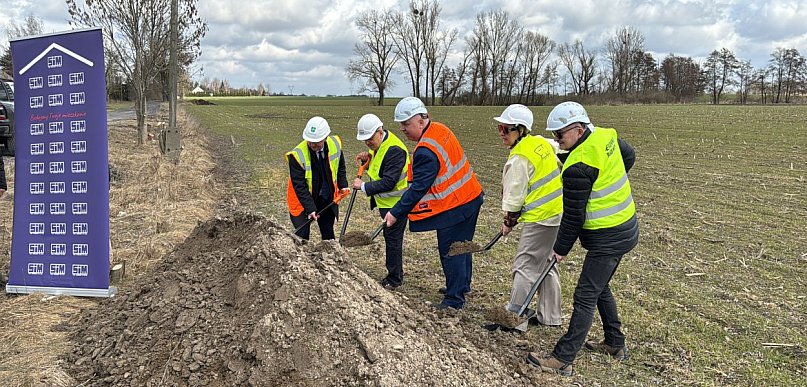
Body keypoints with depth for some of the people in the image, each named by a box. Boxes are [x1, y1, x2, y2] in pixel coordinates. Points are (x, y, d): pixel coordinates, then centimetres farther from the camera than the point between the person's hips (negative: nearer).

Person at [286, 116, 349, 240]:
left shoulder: (335, 144, -12)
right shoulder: (297, 155, -26)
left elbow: (340, 166, 10)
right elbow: (299, 186, -23)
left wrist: (343, 185, 0)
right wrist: (310, 208, -27)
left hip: (327, 200, 4)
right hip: (302, 202, -4)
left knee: (328, 235, 16)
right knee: (302, 236, -3)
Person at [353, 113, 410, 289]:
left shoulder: (394, 150, -26)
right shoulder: (378, 144, 6)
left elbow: (389, 182, -28)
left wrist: (364, 186, -20)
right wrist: (367, 159, -2)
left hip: (395, 203, -10)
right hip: (385, 201, 10)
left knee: (393, 240, 0)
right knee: (390, 238, 18)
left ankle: (394, 280, 13)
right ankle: (393, 274, 31)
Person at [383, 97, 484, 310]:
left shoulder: (426, 151, -25)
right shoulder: (440, 129, 5)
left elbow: (418, 188, -24)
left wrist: (396, 213, -19)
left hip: (454, 206, -10)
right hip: (471, 196, 10)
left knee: (450, 252, 0)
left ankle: (454, 299, 10)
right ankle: (462, 286, 40)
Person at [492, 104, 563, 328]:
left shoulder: (519, 159, -17)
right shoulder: (541, 142, 7)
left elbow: (514, 196, -12)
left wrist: (509, 222, 2)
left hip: (541, 218, -10)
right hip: (558, 213, 10)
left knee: (525, 266, -1)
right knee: (546, 264, 18)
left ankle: (513, 315, 7)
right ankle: (549, 316, 27)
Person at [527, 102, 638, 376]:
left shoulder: (578, 167, -25)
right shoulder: (607, 136, 0)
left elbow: (573, 216, -18)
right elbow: (629, 157, 21)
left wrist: (561, 248, -5)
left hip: (607, 239, -10)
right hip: (626, 227, 10)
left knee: (585, 297, -5)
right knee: (600, 287, 22)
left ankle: (563, 360, 1)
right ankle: (615, 344, 35)